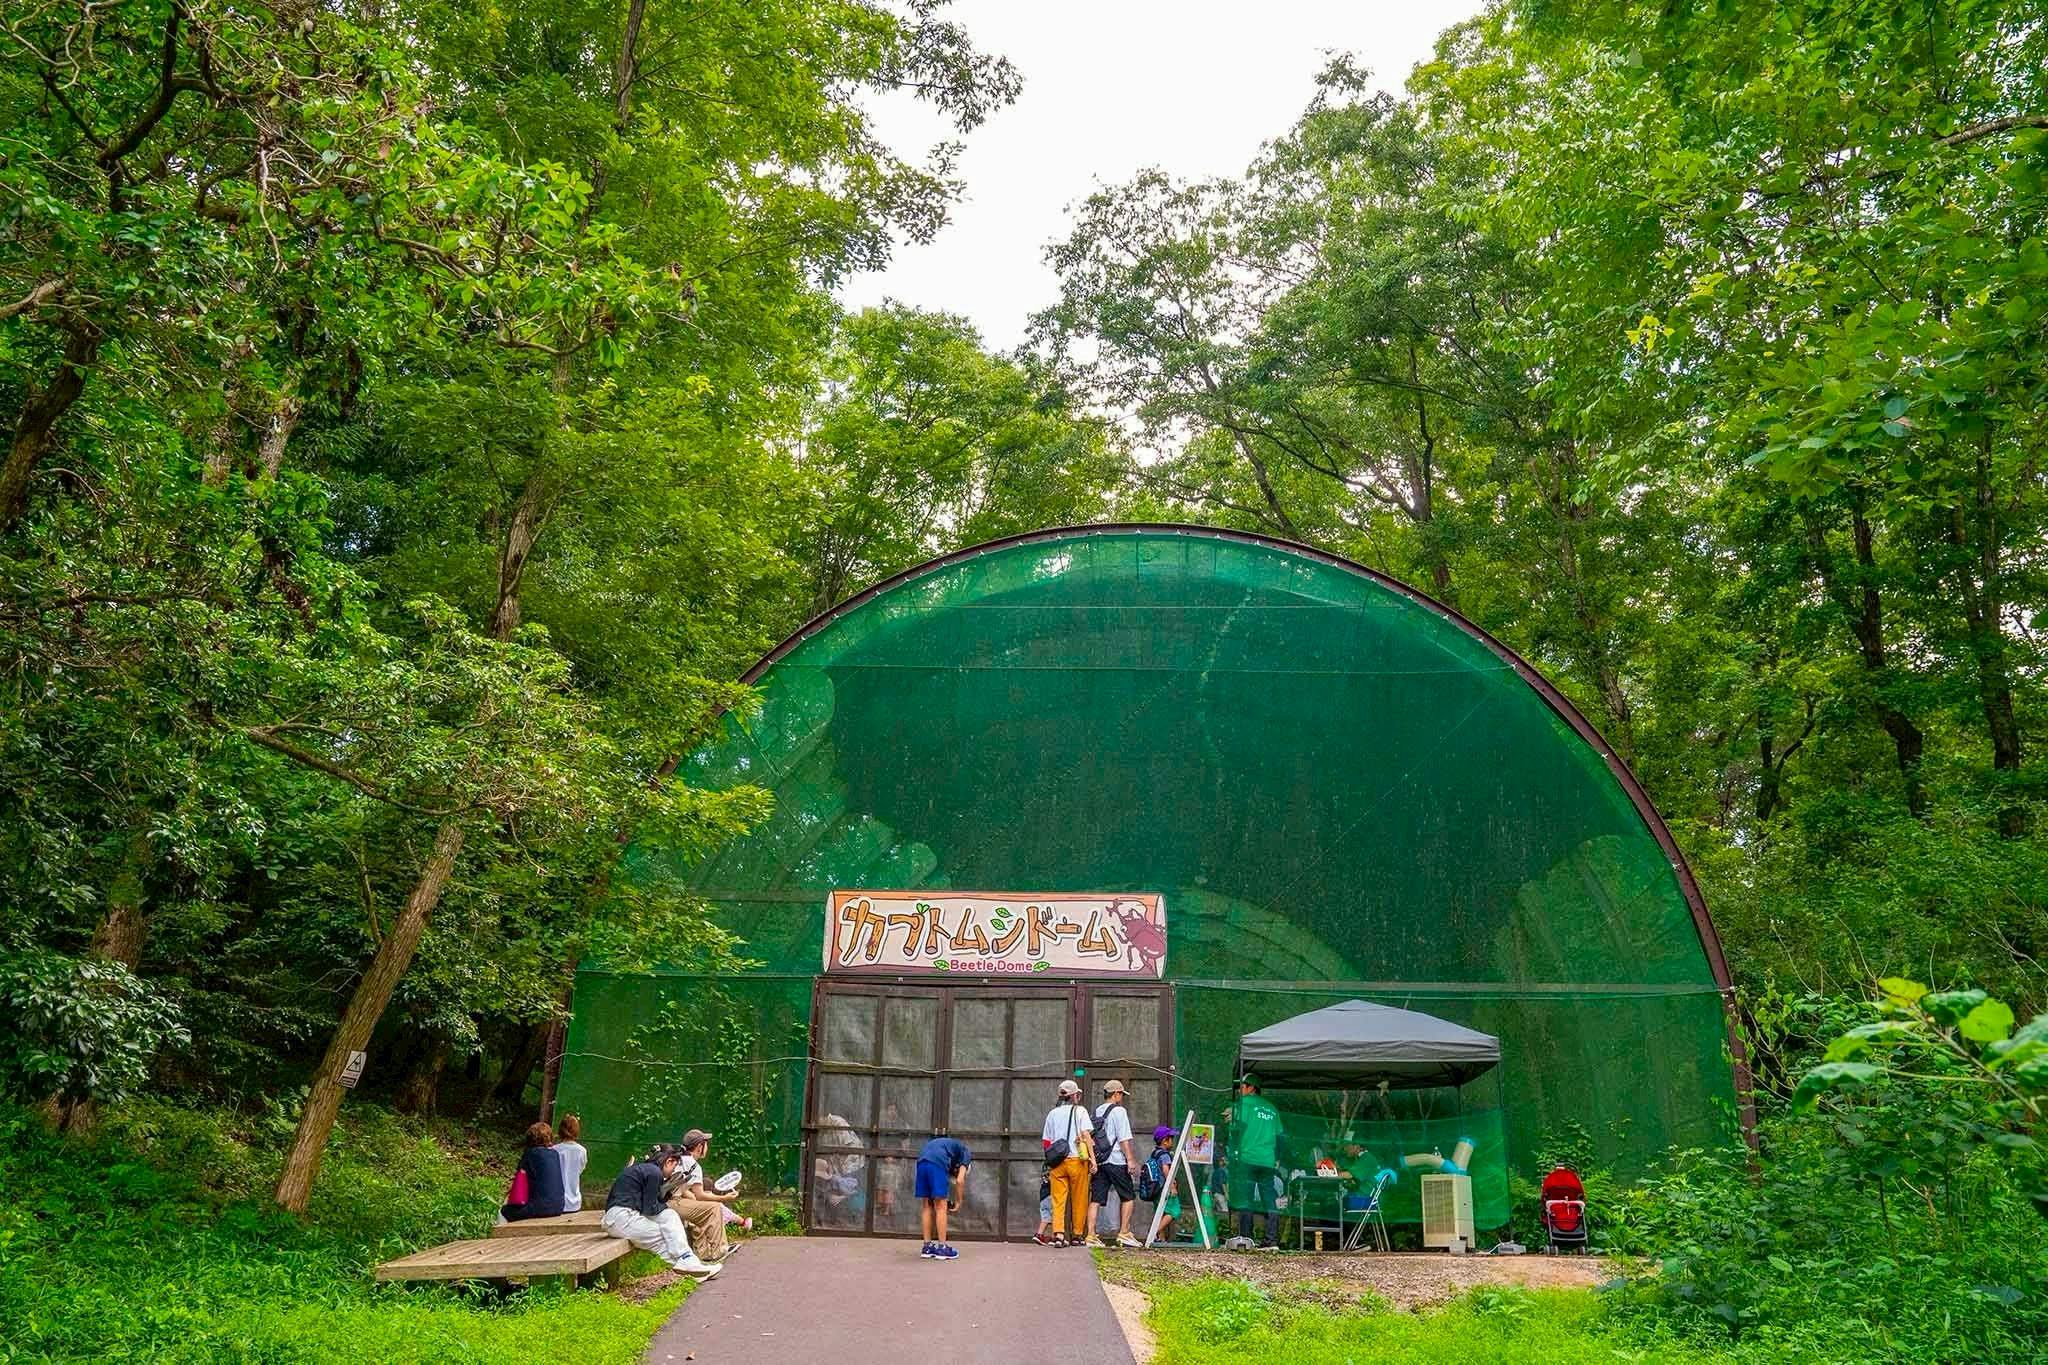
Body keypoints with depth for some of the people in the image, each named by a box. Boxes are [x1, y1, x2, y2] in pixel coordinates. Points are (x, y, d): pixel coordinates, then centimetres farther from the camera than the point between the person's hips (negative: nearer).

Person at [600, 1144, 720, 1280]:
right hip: (622, 1217, -9)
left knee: (669, 1216, 5)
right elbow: (650, 1209, -10)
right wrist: (665, 1207, 7)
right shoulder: (654, 1172, -10)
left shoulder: (642, 1167, 19)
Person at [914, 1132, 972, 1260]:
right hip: (937, 1164, -6)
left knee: (926, 1206, 14)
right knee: (941, 1207, 1)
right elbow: (960, 1180, 8)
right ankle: (942, 1248, 3)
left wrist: (943, 1199, 32)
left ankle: (928, 1247, 18)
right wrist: (958, 1202, 17)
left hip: (921, 1162, 6)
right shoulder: (966, 1153, 21)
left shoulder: (949, 1145, 39)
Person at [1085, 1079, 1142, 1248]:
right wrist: (1130, 1159, -9)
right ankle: (1123, 1233, 4)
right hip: (1116, 1160, -6)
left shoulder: (1096, 1111, 15)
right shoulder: (1118, 1110, -6)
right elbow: (1124, 1139, -12)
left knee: (1096, 1199, 4)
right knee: (1128, 1197, 6)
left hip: (1098, 1161, 6)